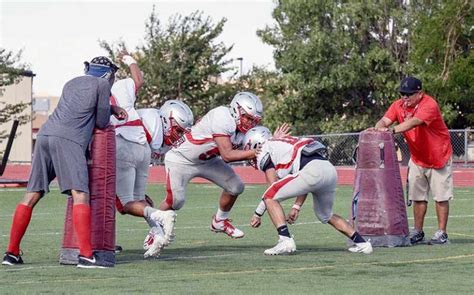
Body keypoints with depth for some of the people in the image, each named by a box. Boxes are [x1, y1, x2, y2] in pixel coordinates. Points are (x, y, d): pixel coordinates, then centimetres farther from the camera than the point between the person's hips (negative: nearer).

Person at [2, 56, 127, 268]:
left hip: (45, 134, 7)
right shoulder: (102, 85, 11)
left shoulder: (72, 84, 30)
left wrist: (111, 108, 38)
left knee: (32, 195, 9)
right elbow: (102, 123, 12)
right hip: (68, 139, -7)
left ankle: (12, 253, 9)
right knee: (80, 195, -13)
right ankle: (86, 255, -24)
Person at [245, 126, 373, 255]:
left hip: (312, 171, -8)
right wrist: (296, 207, 29)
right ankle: (361, 243, 26)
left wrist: (258, 214, 11)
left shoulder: (264, 150, 13)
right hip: (330, 169, 8)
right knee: (326, 215, 30)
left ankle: (285, 240, -13)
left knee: (269, 197, 0)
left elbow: (273, 187, 5)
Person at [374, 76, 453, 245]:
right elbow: (385, 120, -16)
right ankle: (418, 232, 17)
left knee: (441, 196, -3)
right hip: (417, 159, 6)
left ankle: (441, 233, 3)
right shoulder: (398, 105, -4)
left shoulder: (429, 105, -25)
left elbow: (414, 122, -41)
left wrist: (392, 130, -55)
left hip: (438, 158, -6)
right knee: (418, 197, 9)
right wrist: (377, 129, -41)